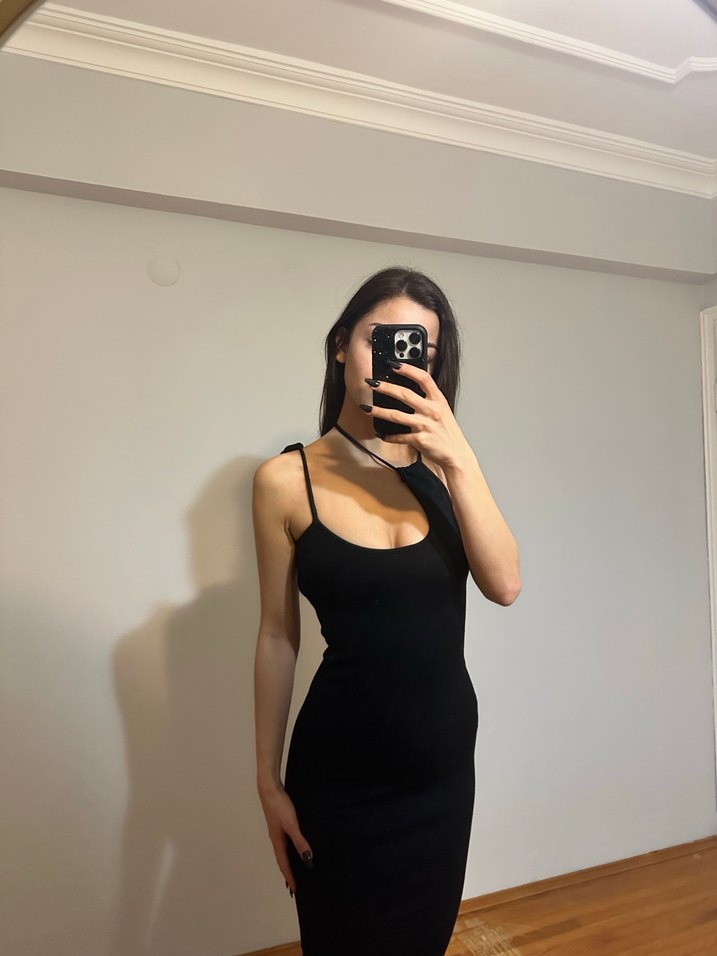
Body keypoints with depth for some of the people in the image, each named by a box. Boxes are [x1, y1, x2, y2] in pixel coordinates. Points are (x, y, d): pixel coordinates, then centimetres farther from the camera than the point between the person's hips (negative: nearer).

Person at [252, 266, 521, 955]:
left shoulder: (438, 462, -3)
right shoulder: (287, 479, -12)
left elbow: (504, 586, -13)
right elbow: (278, 637, -6)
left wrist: (460, 458, -24)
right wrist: (268, 781, -1)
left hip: (445, 752, 4)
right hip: (340, 773, -3)